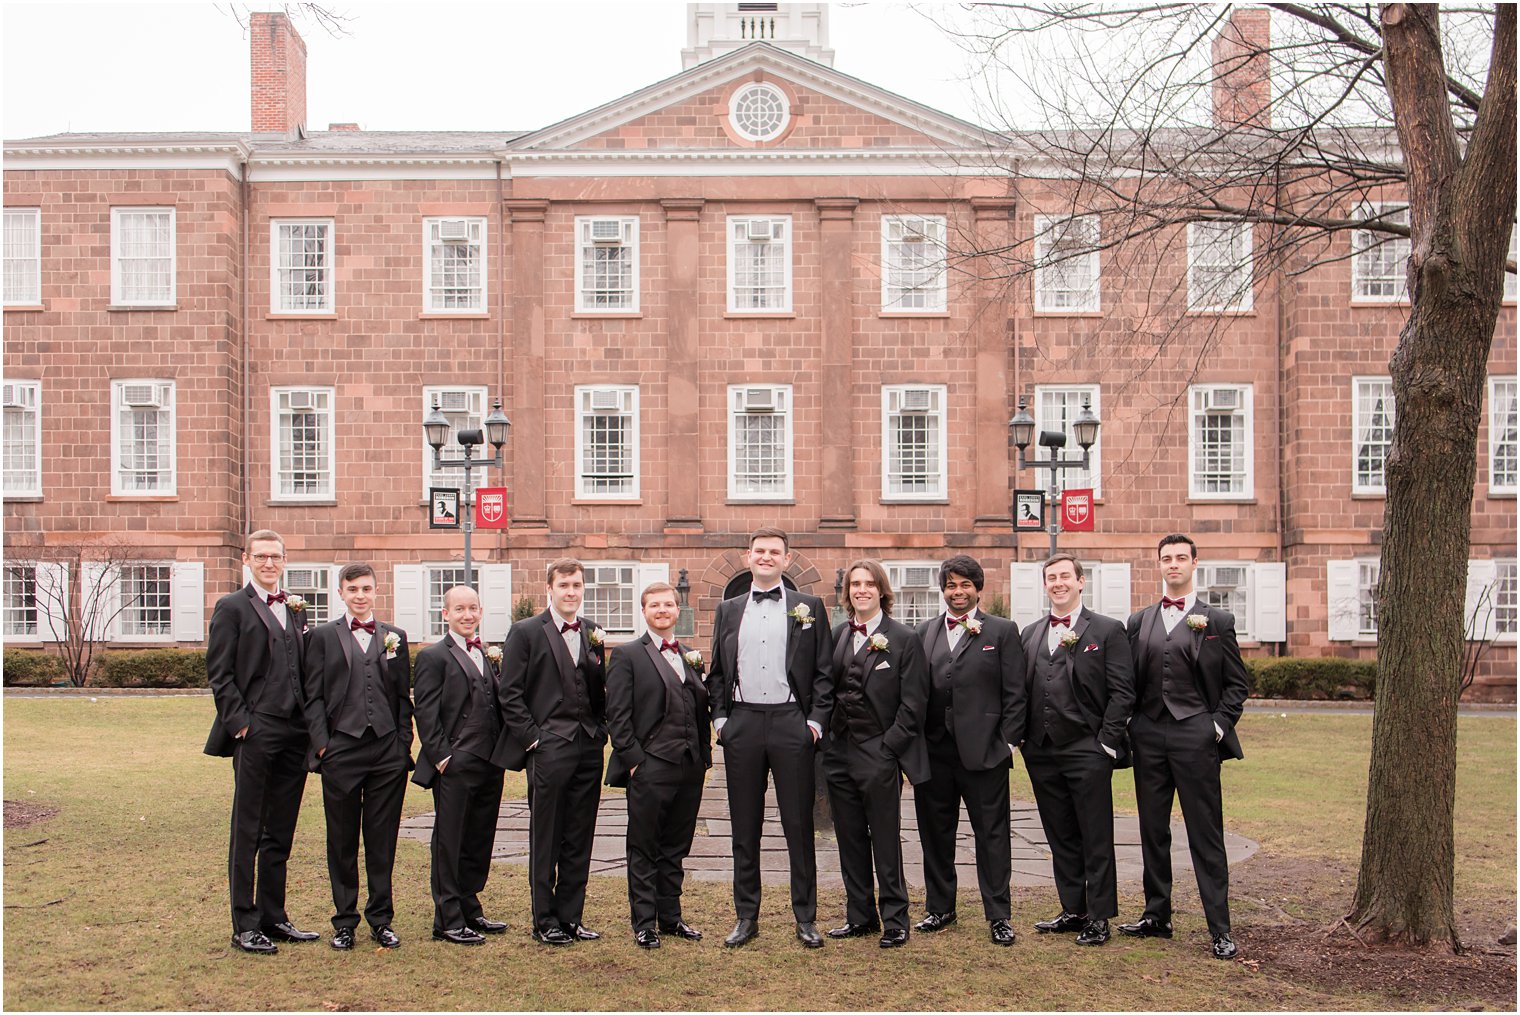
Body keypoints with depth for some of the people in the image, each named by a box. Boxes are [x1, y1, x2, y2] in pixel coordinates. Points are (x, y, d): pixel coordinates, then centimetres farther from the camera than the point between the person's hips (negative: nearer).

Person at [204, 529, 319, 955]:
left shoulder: (295, 608, 16)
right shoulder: (232, 607, -1)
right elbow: (219, 673, -6)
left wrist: (312, 723, 7)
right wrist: (240, 722, -13)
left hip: (294, 735, 6)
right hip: (255, 735, -6)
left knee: (280, 834, 13)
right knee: (247, 834, 2)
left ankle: (274, 918, 22)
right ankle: (245, 926, 8)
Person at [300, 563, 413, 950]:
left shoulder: (395, 637, 13)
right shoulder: (323, 636, 7)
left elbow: (404, 697, 12)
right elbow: (314, 697, 3)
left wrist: (404, 744, 4)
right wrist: (322, 744, -7)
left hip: (388, 752, 2)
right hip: (341, 751, -1)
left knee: (383, 841, 6)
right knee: (342, 841, 6)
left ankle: (381, 919, 16)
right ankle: (344, 922, 16)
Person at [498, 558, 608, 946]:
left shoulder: (594, 634, 13)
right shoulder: (526, 632, -1)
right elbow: (510, 694, -4)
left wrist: (601, 730, 2)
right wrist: (532, 739, -9)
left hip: (588, 746, 5)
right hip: (549, 749, -4)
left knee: (579, 839, 9)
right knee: (545, 839, 2)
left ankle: (570, 917, 19)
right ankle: (544, 921, 12)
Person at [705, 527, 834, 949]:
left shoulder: (808, 607, 6)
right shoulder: (728, 610, 13)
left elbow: (824, 672, 3)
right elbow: (716, 671, 15)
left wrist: (816, 721, -5)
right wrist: (720, 718, 4)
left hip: (791, 723, -2)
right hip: (742, 724, 2)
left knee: (799, 824, 2)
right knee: (744, 827, 8)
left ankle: (806, 918, 11)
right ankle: (746, 917, 16)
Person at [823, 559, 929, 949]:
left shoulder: (904, 639, -5)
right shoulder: (838, 635, 9)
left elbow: (913, 702, -7)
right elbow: (827, 689, 13)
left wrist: (888, 746, -11)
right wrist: (826, 737, 5)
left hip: (879, 755, -5)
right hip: (840, 753, 5)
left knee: (886, 841, 1)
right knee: (850, 840, 11)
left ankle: (894, 921, 11)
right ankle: (859, 916, 22)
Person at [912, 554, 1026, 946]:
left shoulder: (1002, 631, 2)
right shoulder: (925, 632, 11)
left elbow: (1014, 693, -1)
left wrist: (1009, 741, -7)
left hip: (983, 750, -3)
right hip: (933, 749, 4)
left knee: (992, 833, 2)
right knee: (935, 833, 12)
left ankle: (998, 916, 10)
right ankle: (940, 908, 26)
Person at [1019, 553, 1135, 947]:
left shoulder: (1108, 630, -1)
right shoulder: (1030, 634, 13)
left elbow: (1122, 692, -6)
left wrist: (1107, 742, -11)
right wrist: (1023, 738, 6)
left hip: (1087, 752, -5)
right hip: (1042, 753, 5)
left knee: (1096, 840, 2)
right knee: (1061, 839, 12)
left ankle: (1098, 917, 11)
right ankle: (1073, 910, 22)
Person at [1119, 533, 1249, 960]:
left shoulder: (1217, 621, 4)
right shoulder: (1138, 622, 12)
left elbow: (1237, 683, 4)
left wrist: (1220, 725, -6)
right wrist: (1130, 725, 4)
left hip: (1195, 737, -4)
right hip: (1148, 737, 4)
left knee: (1206, 836, -2)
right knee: (1153, 832, 11)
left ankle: (1220, 929, 2)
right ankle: (1157, 916, 22)